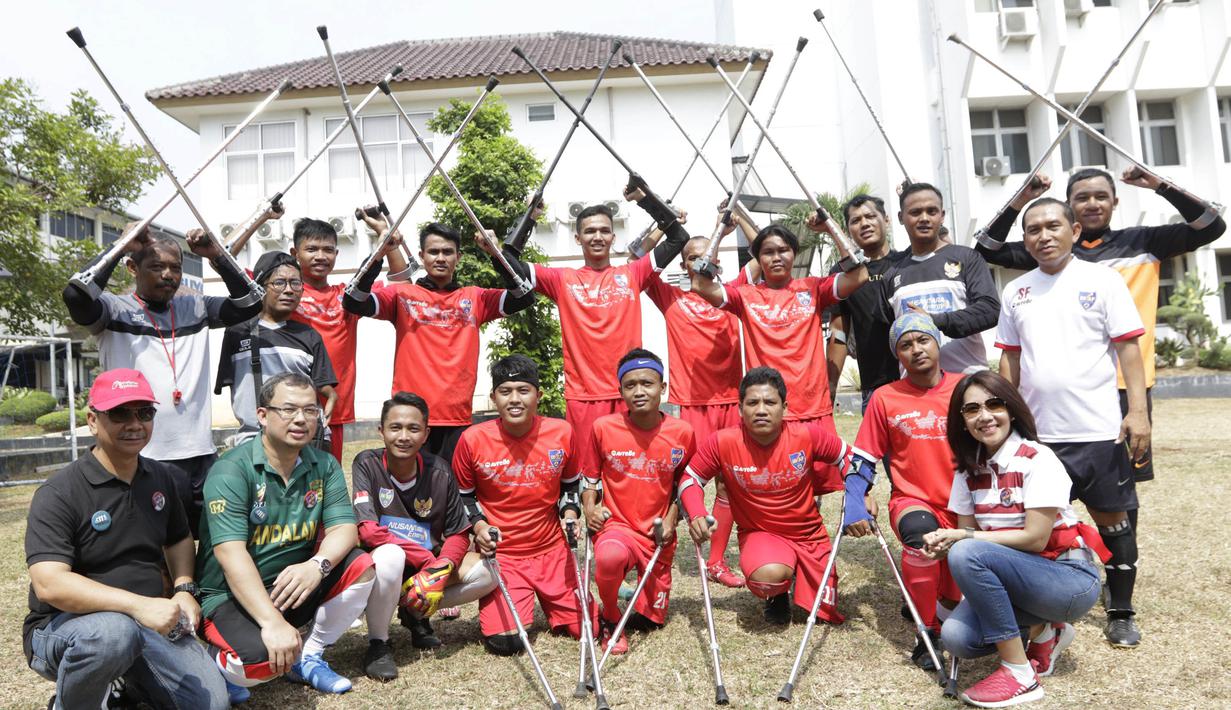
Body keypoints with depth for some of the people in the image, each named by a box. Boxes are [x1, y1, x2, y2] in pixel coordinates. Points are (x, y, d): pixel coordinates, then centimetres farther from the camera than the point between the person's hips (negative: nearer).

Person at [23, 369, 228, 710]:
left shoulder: (161, 476, 5)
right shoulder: (59, 493, -16)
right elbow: (48, 584, -27)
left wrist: (184, 589, -1)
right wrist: (138, 605, -37)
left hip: (147, 621, 5)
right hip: (62, 627, -5)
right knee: (114, 631, -39)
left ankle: (126, 681, 19)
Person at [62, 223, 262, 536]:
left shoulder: (195, 308, 14)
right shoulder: (116, 310, 1)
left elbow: (249, 303, 8)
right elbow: (76, 295, -18)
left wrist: (217, 256, 0)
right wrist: (122, 247, -9)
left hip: (201, 454, 4)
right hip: (145, 459, -4)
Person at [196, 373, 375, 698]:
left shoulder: (324, 466, 1)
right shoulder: (231, 470, -16)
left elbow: (344, 529, -7)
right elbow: (230, 553, -26)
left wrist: (317, 565, -31)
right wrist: (272, 621, -36)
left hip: (293, 586, 6)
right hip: (232, 595, -5)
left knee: (361, 567, -16)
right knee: (262, 659, -32)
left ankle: (308, 658, 2)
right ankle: (216, 663, 5)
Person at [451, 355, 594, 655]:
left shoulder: (562, 432, -8)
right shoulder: (473, 439, -13)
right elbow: (463, 495, 4)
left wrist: (570, 513, -6)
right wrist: (479, 526, -12)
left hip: (552, 549, 2)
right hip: (499, 554, -2)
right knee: (505, 641, -13)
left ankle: (545, 601, 33)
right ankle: (495, 602, 21)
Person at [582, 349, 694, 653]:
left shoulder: (682, 433, -7)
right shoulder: (604, 427, -10)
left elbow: (683, 484, 8)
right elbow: (589, 476, 5)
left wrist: (671, 518, -5)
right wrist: (590, 507, -11)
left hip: (658, 535, 3)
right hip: (616, 525, -2)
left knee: (653, 620, 10)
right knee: (610, 556, -39)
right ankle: (610, 618, -8)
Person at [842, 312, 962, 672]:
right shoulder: (885, 398, -1)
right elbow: (862, 460, 2)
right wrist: (854, 505, -12)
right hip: (913, 501, -1)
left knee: (958, 598, -14)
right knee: (921, 531, -37)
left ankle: (938, 599, 27)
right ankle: (928, 633, -16)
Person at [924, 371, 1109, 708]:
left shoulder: (1037, 459, -15)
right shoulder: (969, 469, 3)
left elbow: (1035, 539, -19)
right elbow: (965, 532, 4)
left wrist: (965, 538, -19)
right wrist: (943, 541, -18)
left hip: (1071, 579, -6)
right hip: (1015, 577, 6)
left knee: (967, 553, -30)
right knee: (956, 637, -18)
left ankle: (1020, 673, -17)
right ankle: (1042, 631, 11)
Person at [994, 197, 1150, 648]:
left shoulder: (1102, 281, -1)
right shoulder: (1016, 291, 8)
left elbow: (1128, 349, -4)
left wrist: (1138, 411, -11)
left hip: (1098, 430, -2)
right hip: (1037, 433, 3)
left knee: (1112, 519, 8)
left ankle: (1121, 613, 24)